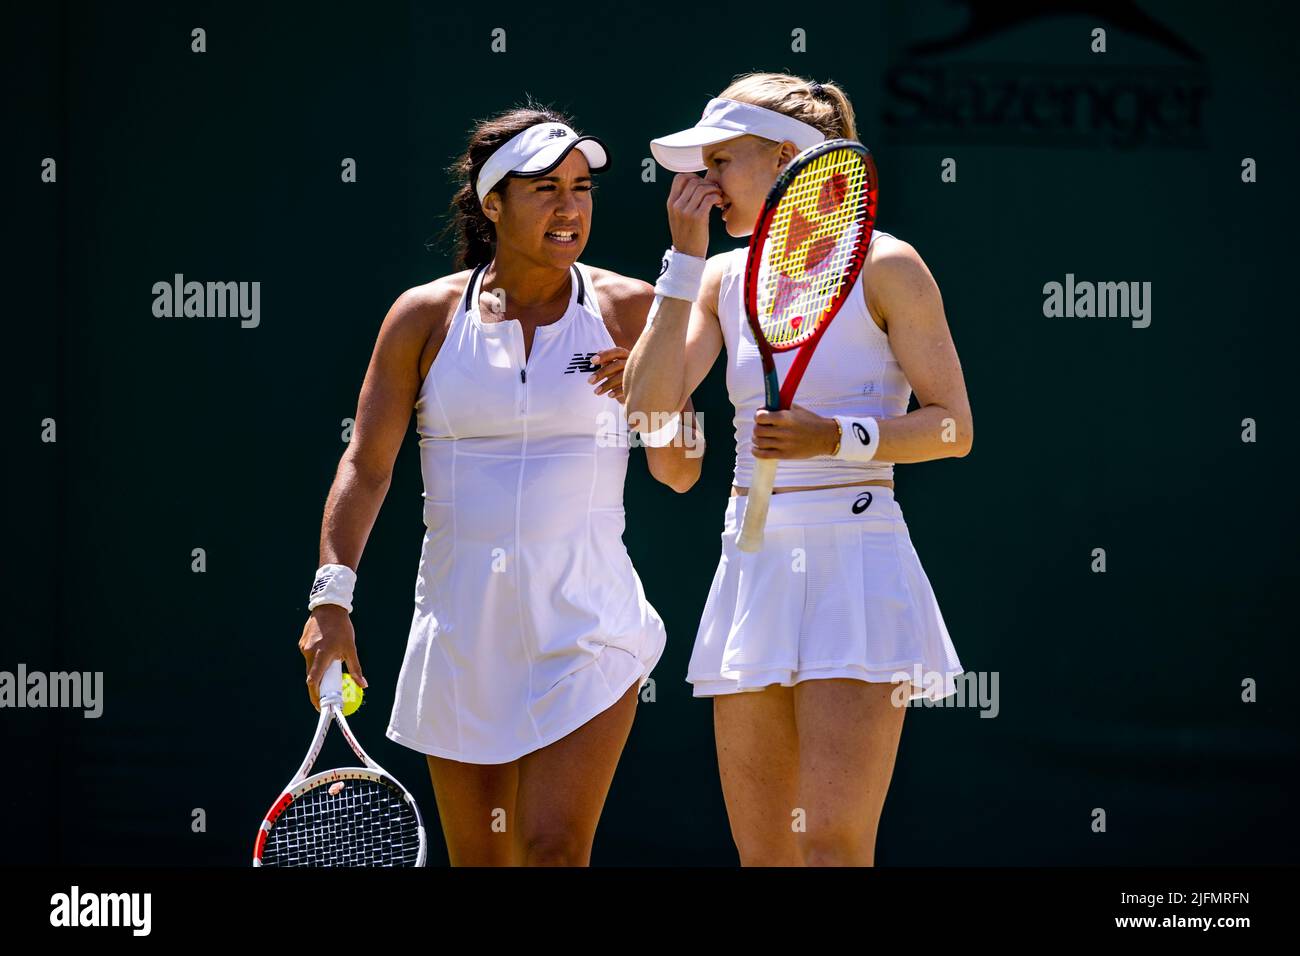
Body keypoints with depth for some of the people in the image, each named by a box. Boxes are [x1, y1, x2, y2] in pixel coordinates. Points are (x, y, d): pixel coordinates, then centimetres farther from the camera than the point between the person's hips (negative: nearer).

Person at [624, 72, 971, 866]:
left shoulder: (883, 265, -3)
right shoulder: (725, 279, 12)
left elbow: (953, 427, -4)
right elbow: (649, 405, -2)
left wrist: (838, 438, -20)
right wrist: (685, 255, -2)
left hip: (855, 568, -6)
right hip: (754, 567, 6)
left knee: (834, 845, -15)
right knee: (762, 852, 4)